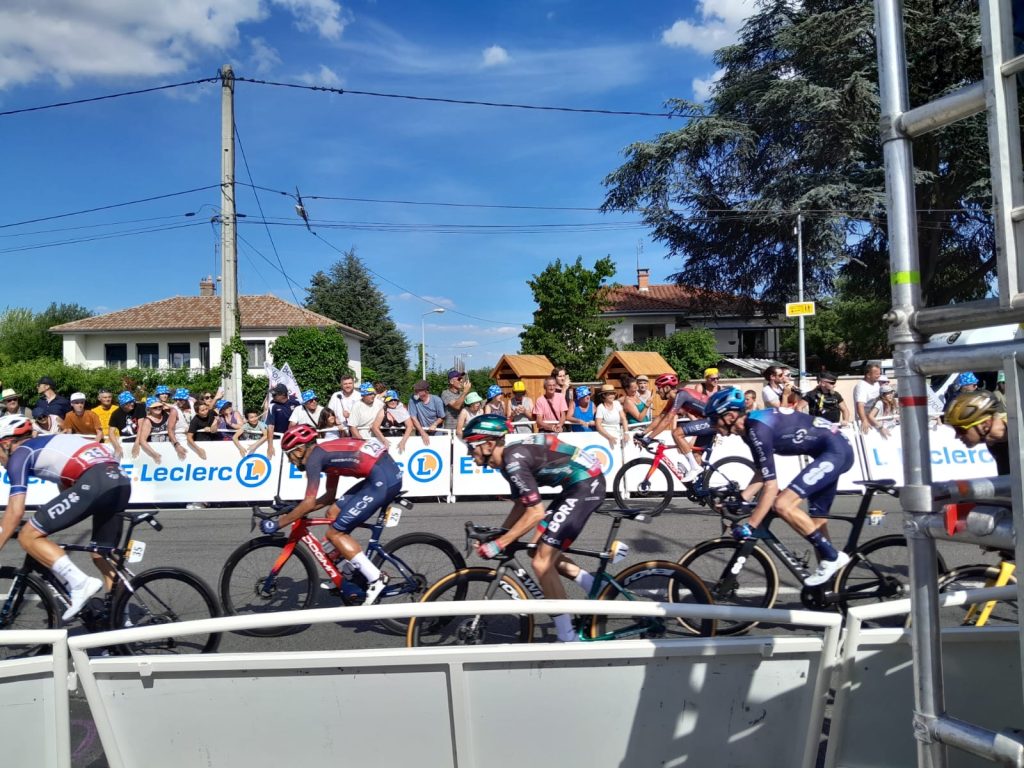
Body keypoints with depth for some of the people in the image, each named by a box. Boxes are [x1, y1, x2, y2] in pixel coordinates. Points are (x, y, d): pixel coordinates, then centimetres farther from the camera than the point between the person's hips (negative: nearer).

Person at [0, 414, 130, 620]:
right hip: (121, 481, 9)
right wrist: (50, 522, 53)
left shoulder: (19, 455, 13)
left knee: (29, 537, 5)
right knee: (103, 557, 22)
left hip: (94, 484, -8)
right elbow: (66, 485, 44)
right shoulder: (49, 445, 35)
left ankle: (80, 584, -5)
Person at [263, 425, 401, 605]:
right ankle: (350, 573, 25)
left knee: (334, 533, -1)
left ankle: (376, 578, -2)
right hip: (390, 472, 10)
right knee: (334, 513, 18)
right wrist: (296, 512, 26)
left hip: (383, 480, -10)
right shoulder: (327, 452, 23)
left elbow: (309, 503, -9)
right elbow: (330, 497, 28)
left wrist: (277, 524, 0)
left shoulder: (314, 457, -4)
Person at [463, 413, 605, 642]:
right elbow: (522, 505, 18)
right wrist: (495, 536, 9)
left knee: (542, 563, -8)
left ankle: (568, 640, 1)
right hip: (576, 485, 10)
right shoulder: (509, 459, 10)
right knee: (541, 550, 15)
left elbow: (536, 513, -23)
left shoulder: (513, 460, -21)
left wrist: (498, 544, -18)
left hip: (586, 486, -10)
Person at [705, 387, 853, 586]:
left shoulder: (757, 430, -23)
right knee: (816, 520, 14)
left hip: (835, 451, -10)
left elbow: (771, 487, -25)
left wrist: (749, 527, -23)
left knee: (782, 504, -19)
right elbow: (761, 476, 15)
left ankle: (832, 556, -6)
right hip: (833, 451, 10)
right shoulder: (751, 427, 6)